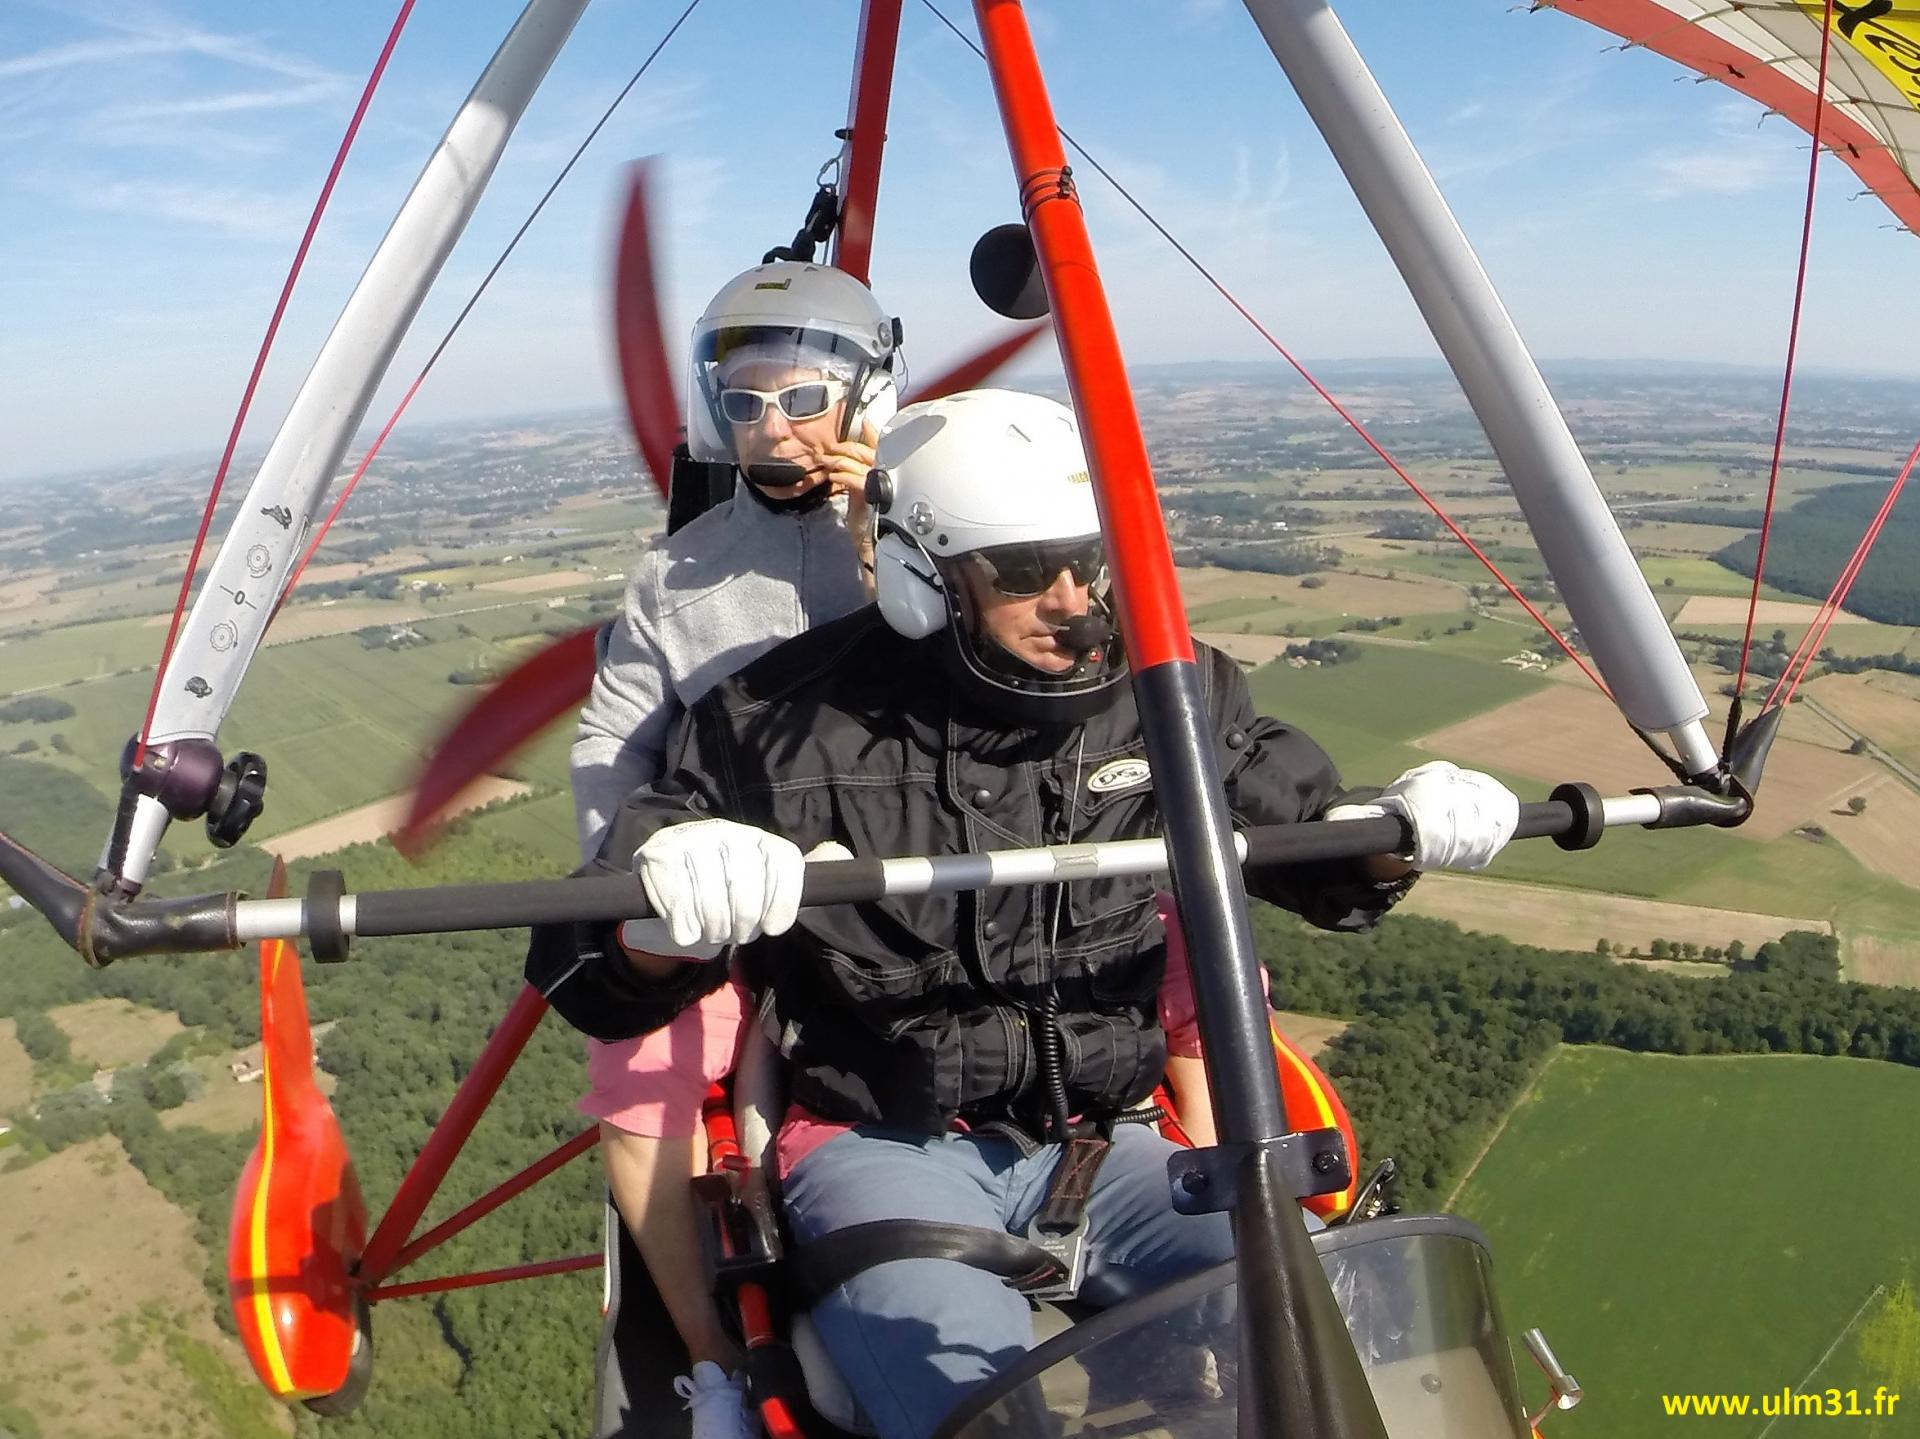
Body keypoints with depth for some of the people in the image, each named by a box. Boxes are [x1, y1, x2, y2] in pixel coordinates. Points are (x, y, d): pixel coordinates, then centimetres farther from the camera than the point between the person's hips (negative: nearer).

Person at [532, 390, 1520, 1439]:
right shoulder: (787, 723, -11)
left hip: (1098, 1139, 4)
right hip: (882, 1146, -3)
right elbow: (591, 973, -10)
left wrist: (1399, 832, -8)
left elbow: (1312, 850, 15)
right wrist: (659, 925, -34)